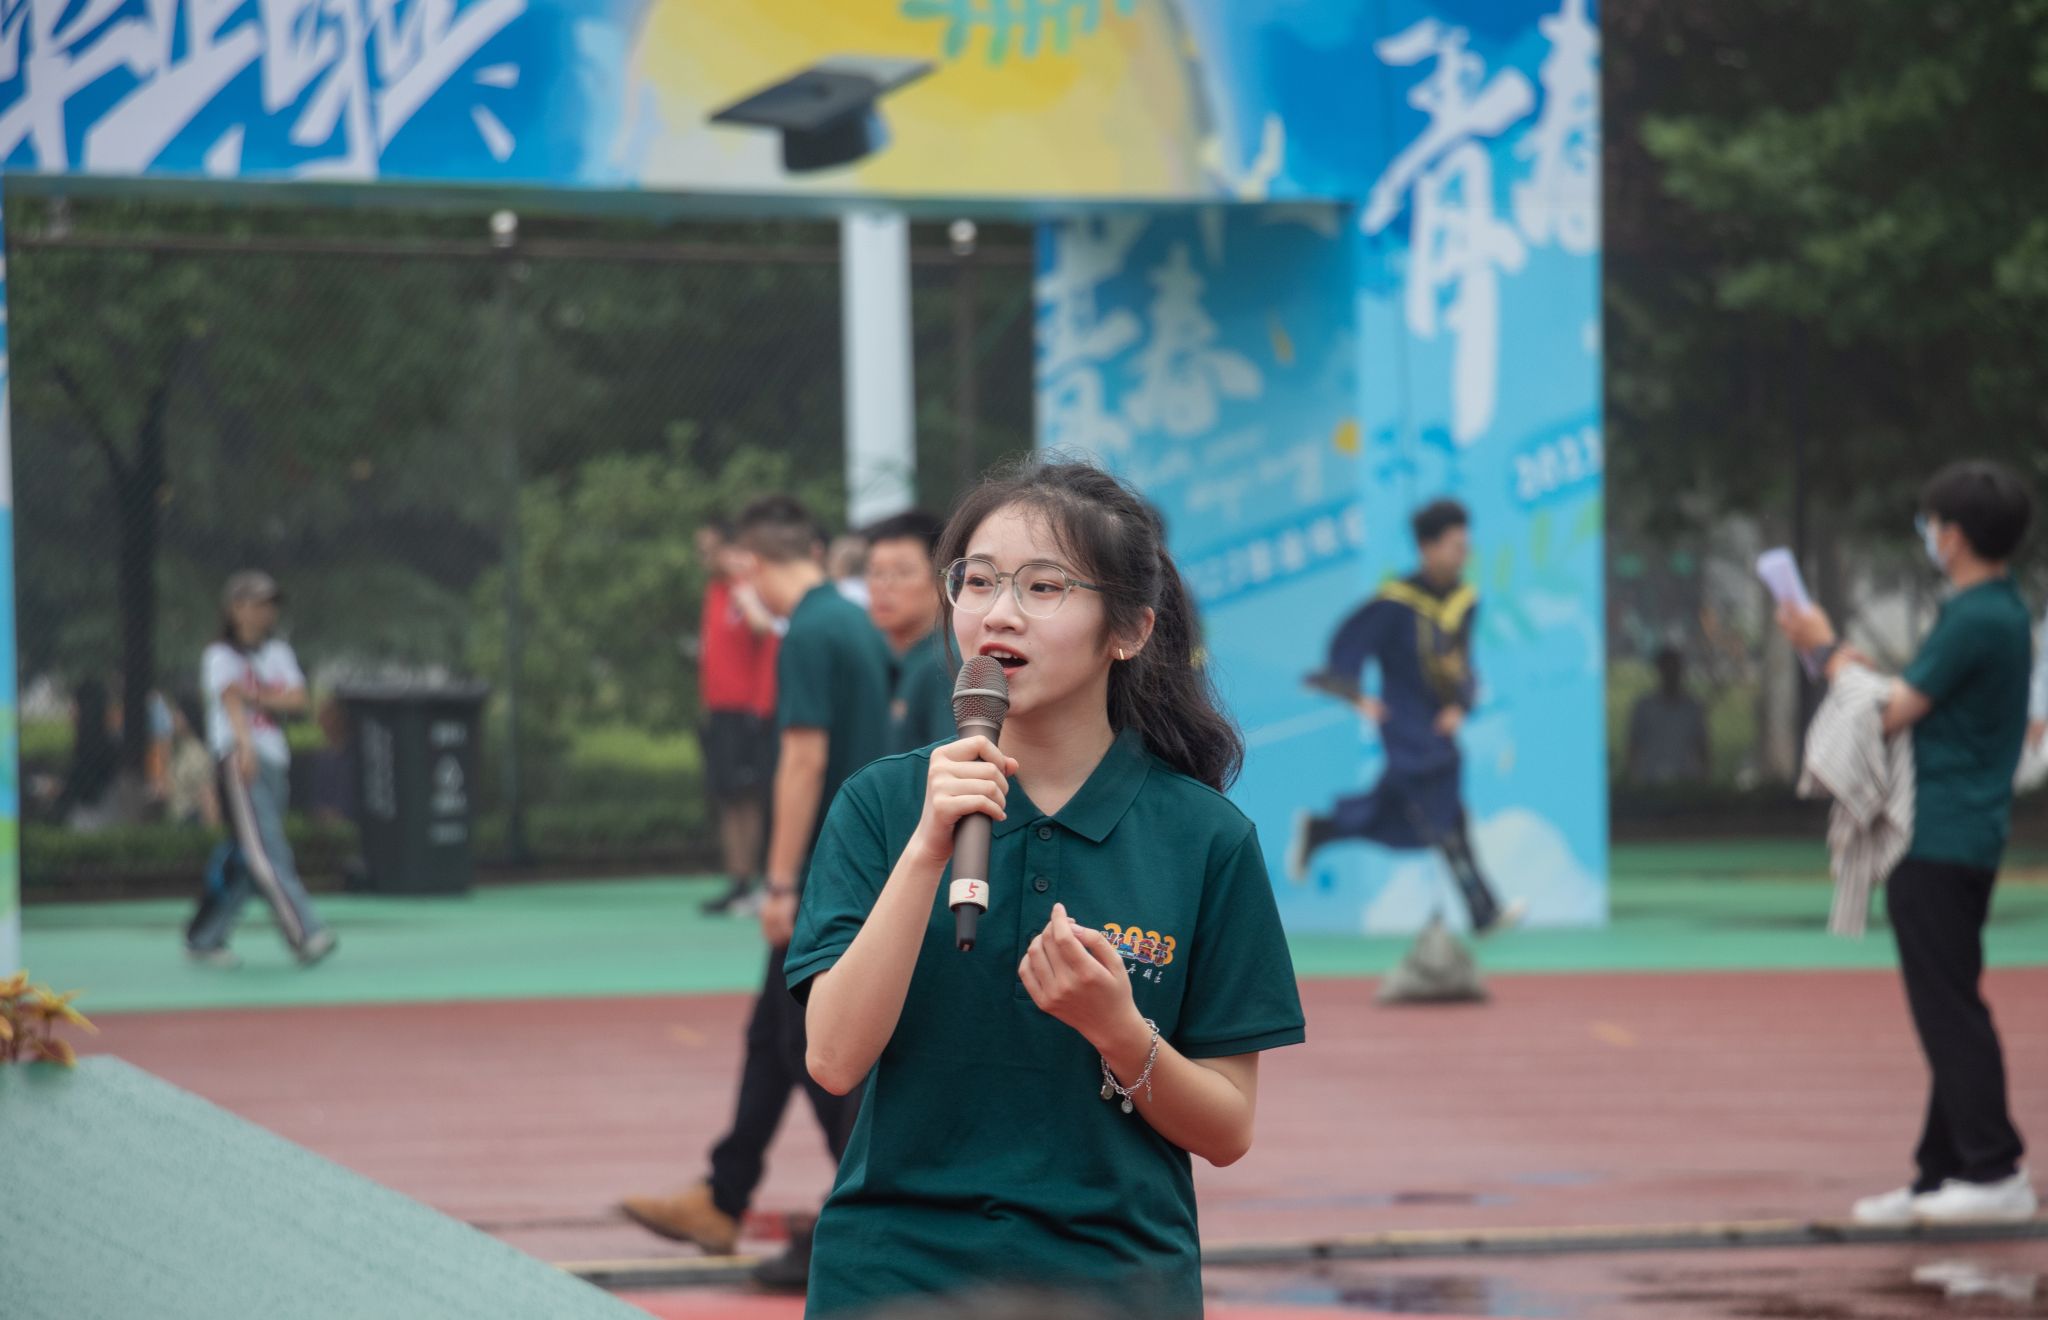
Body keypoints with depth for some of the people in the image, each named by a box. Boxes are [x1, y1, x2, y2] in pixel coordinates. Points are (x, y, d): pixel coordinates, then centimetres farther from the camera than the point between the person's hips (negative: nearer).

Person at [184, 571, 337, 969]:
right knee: (266, 851, -15)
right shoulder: (221, 656, -1)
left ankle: (203, 938, 18)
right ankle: (305, 934, -25)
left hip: (276, 761, 7)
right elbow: (231, 700, -19)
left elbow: (298, 700, 5)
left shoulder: (279, 651, 18)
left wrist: (257, 697, -11)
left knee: (245, 859, 7)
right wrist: (245, 745, -35)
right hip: (239, 759, -7)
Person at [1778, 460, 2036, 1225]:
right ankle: (1943, 1175, 16)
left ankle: (1994, 1173, -9)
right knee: (1948, 1015, 12)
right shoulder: (2002, 612, 14)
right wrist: (1841, 655, 16)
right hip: (1960, 838, 10)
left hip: (1940, 845, -10)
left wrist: (1826, 651, -1)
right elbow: (1918, 701, 17)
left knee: (1949, 1011, -9)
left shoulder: (1976, 622, -17)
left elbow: (1891, 715, -14)